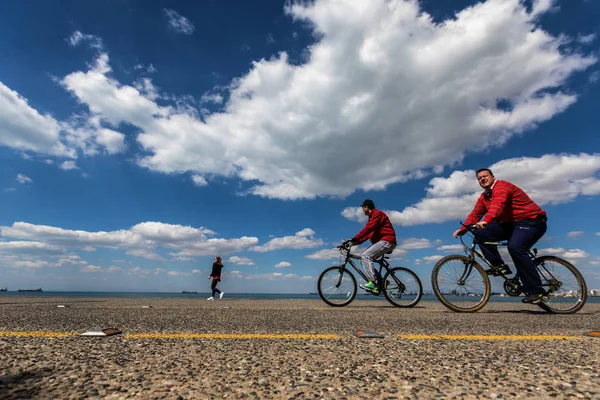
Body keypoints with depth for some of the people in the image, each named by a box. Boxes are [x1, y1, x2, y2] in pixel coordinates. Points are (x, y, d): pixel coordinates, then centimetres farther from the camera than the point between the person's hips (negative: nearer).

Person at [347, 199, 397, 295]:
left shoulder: (377, 213, -8)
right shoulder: (372, 218, 22)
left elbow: (368, 229, -22)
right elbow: (366, 234, 16)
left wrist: (354, 239, -25)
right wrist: (353, 243, 6)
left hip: (386, 241, -10)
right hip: (381, 242, 10)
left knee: (365, 256, -22)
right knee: (363, 259, 3)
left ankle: (373, 283, -22)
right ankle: (379, 281, 3)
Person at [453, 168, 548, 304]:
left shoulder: (501, 186, -15)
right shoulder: (483, 197, 11)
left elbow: (498, 204, -35)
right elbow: (475, 214, 4)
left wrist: (485, 221, -51)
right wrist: (463, 229, -10)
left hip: (531, 221, -8)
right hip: (510, 224, 8)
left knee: (515, 248, -31)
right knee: (481, 234, -8)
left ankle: (536, 291, -21)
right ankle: (499, 266, -5)